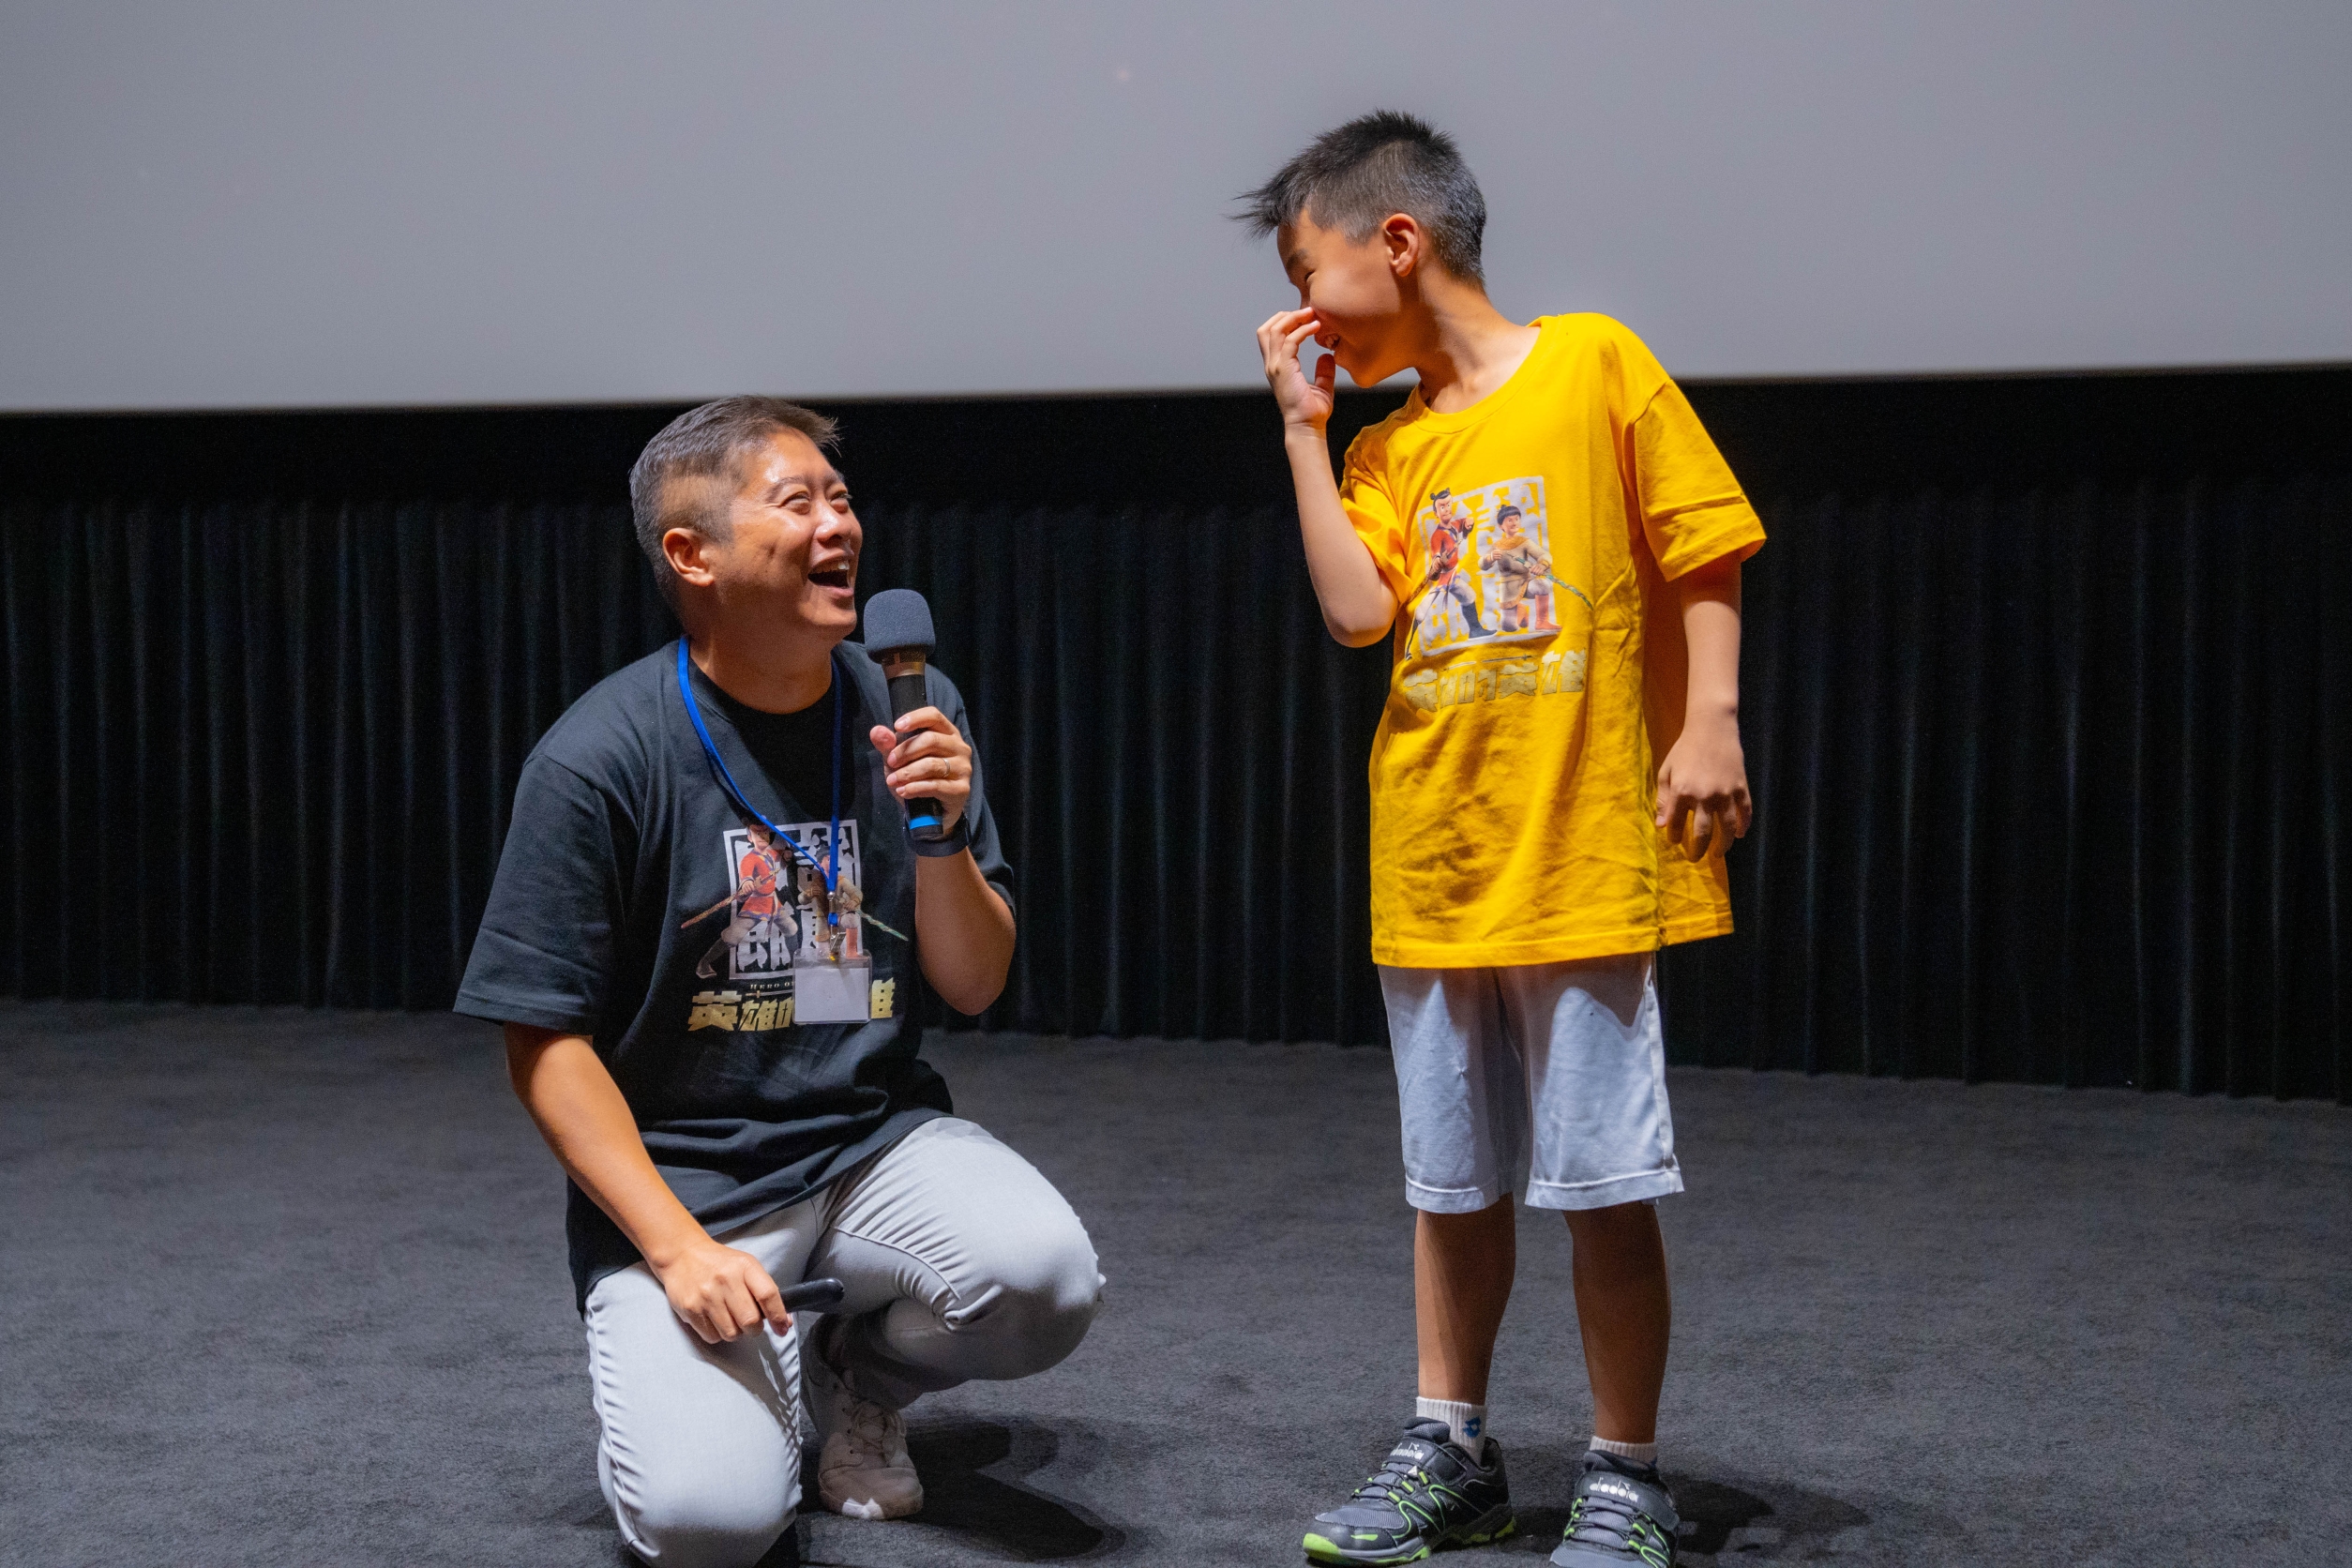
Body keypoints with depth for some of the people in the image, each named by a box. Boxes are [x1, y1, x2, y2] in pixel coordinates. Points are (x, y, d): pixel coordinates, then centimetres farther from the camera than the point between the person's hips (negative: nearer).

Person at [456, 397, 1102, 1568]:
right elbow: (546, 1045, -9)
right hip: (680, 1177, -3)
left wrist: (938, 839, -14)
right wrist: (678, 1248, -18)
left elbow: (973, 988, 6)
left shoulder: (906, 715, 2)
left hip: (873, 1140, 4)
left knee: (1044, 1278, -27)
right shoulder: (600, 758, -11)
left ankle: (857, 1373, 7)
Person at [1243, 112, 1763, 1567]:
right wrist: (1305, 429, -1)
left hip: (1586, 851, -5)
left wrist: (1709, 725, -9)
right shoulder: (1385, 452, 10)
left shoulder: (1595, 365, -3)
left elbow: (1702, 554, -1)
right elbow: (1359, 613, -6)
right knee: (1454, 1179, 14)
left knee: (1607, 1182, 1)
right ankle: (1451, 1449, 27)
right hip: (1434, 868, 5)